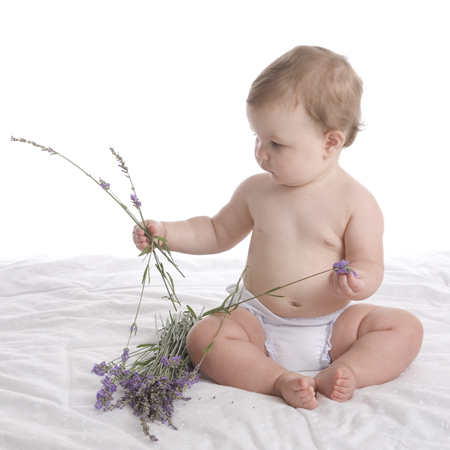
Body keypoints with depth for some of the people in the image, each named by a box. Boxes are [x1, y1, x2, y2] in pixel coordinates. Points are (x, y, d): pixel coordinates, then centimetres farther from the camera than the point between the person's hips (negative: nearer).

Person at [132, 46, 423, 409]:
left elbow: (370, 266, -10)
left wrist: (357, 282, -34)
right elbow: (218, 233, 16)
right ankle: (280, 379, -31)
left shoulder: (355, 202, -9)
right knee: (204, 337, -22)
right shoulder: (256, 190, 1)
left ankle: (339, 374, -30)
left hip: (333, 327, -1)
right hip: (260, 323, 2)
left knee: (405, 327, -20)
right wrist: (167, 233, 3)